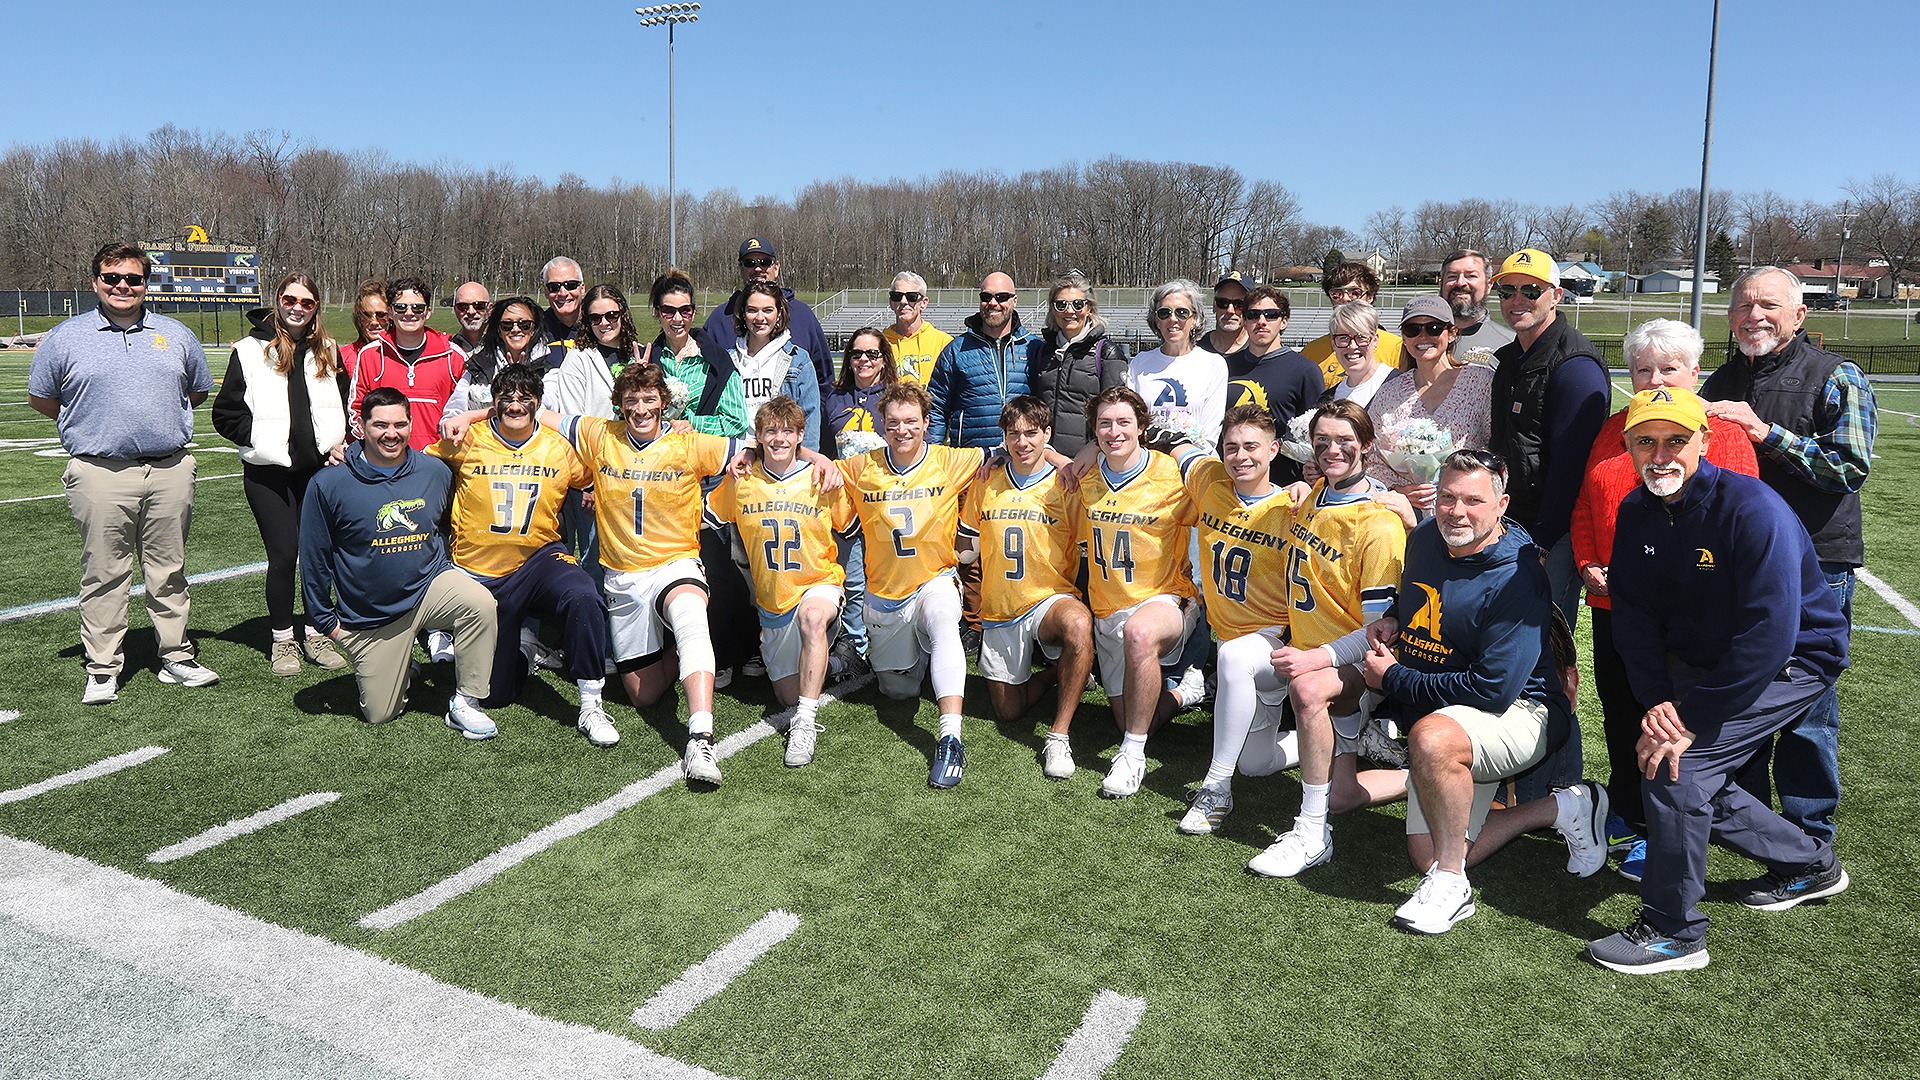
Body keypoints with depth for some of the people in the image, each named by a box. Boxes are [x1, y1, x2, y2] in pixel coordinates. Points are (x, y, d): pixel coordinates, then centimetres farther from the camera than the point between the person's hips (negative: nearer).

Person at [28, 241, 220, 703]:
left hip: (171, 470, 2)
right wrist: (88, 426, 10)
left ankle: (177, 657, 18)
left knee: (170, 570, 9)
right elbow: (40, 398, 13)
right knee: (104, 574, 1)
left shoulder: (176, 335, 11)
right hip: (100, 474, -2)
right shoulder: (65, 338, 4)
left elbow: (199, 391, 22)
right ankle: (102, 669, 10)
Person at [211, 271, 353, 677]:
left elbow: (347, 405, 18)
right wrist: (261, 439, -9)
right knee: (283, 555, -3)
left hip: (321, 467, 3)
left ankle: (316, 635, 19)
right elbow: (226, 413, 3)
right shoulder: (250, 351, 2)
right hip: (269, 472, -3)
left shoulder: (328, 353, 11)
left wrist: (340, 444, 3)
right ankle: (282, 640, 12)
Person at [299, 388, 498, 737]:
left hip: (429, 587, 1)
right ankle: (398, 667, 37)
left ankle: (465, 702, -15)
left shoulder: (435, 472, -5)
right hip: (370, 616, -1)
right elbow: (314, 559, -2)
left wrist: (447, 584, 15)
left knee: (480, 603, -32)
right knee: (379, 715, 3)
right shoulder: (329, 485, -11)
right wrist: (325, 619, 2)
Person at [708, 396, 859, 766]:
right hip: (771, 599, 3)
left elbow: (852, 527, 4)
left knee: (812, 616, -42)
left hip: (820, 585, -3)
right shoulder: (741, 481, -2)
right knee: (788, 695, 8)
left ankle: (806, 722, -36)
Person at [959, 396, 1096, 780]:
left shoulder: (1064, 485, -5)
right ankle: (1056, 671, 36)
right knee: (1007, 712, 5)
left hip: (1050, 600, -3)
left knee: (1078, 623, -40)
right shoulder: (985, 483, 4)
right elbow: (966, 543, 16)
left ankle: (1058, 736, -28)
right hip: (998, 609, 4)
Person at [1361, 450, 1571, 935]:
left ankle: (1451, 884, -21)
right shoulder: (1425, 538, 1)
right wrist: (1392, 620, 3)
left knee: (1432, 737, -41)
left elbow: (1494, 691, -28)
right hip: (1435, 716, 8)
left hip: (1519, 710, -8)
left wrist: (1395, 679, -18)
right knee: (1427, 857, 4)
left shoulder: (1516, 579, -22)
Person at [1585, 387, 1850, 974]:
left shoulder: (1753, 509, -27)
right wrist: (1655, 702, -17)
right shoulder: (1636, 513, -5)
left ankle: (1673, 932, -7)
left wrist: (1691, 720, -30)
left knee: (1679, 763, -21)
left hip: (1792, 662, -8)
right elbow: (1634, 619, -3)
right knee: (1691, 777, 6)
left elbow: (1769, 635, -32)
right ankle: (1810, 863, 33)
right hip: (1699, 658, 8)